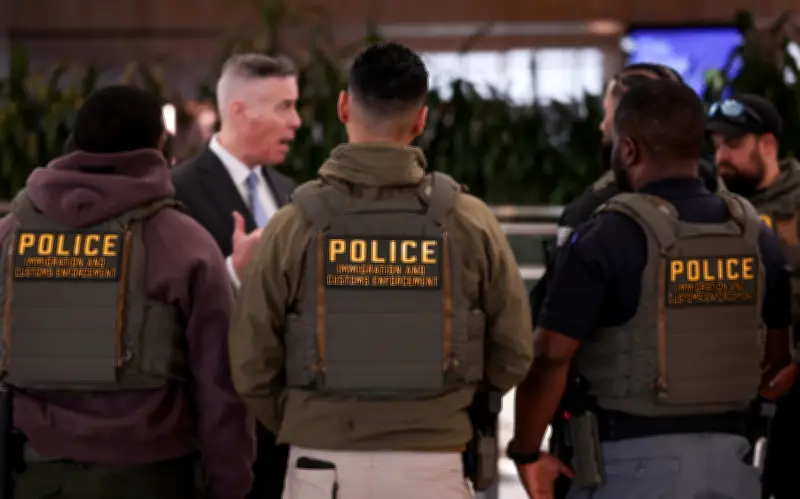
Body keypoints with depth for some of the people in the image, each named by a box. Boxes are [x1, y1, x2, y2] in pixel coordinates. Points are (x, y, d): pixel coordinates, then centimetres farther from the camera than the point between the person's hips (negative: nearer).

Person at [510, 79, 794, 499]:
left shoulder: (607, 239, -11)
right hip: (730, 457, 5)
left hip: (636, 460, -5)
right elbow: (781, 353, 14)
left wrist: (526, 452, -4)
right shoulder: (754, 234, 6)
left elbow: (551, 357, -15)